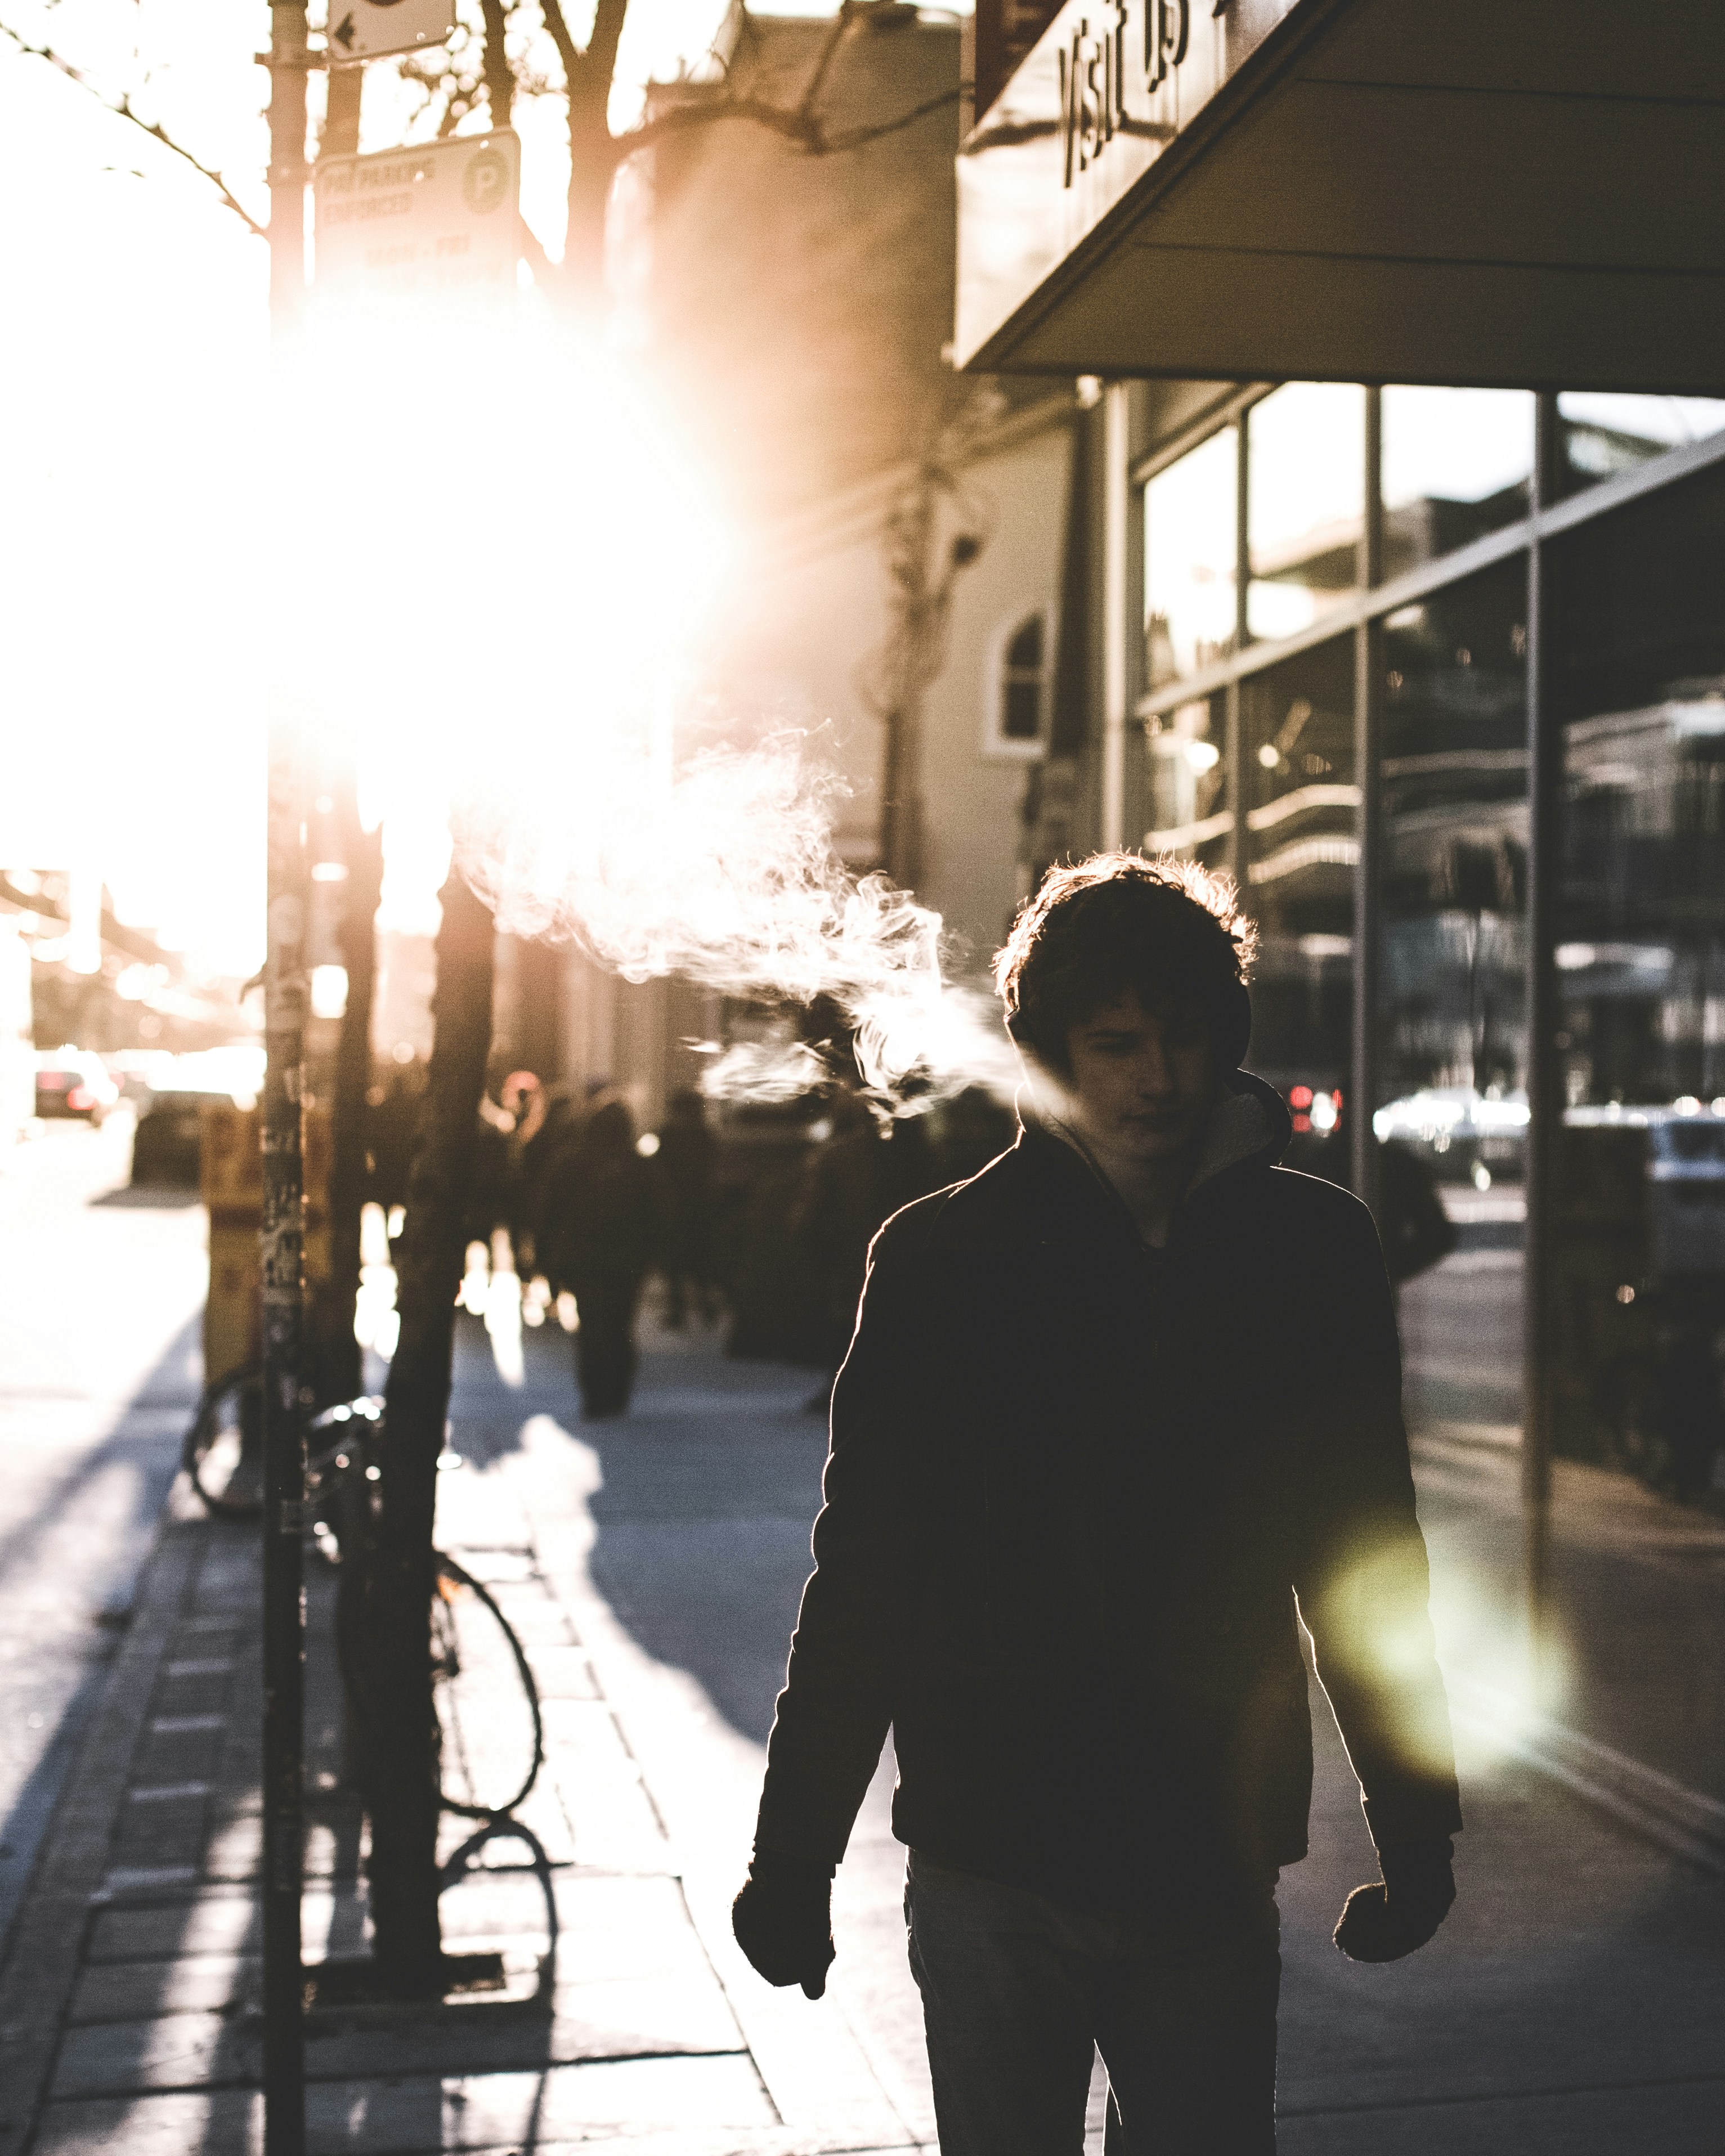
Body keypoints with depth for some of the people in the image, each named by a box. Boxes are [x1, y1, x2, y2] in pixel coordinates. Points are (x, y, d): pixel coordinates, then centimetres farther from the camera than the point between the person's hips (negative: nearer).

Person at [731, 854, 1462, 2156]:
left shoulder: (1311, 1252, 1)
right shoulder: (944, 1255, -4)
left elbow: (1366, 1552, 9)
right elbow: (862, 1571, -3)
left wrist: (1416, 1828, 11)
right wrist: (793, 1852, -3)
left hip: (1212, 1867, 2)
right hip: (992, 1868, -1)